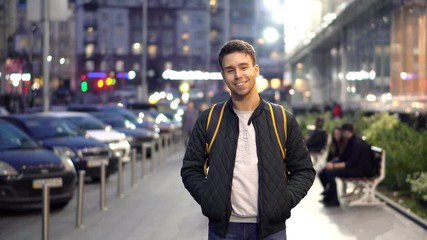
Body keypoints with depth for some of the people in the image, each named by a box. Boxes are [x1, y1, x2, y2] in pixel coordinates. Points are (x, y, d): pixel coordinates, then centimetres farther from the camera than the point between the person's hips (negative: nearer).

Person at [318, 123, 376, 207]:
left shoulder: (357, 143, -20)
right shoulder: (351, 141, 11)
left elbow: (351, 163, -25)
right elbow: (343, 158, 14)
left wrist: (334, 165, -26)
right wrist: (332, 163, -2)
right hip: (354, 166, 10)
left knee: (330, 172, -24)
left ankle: (334, 200, -16)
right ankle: (329, 195, 9)